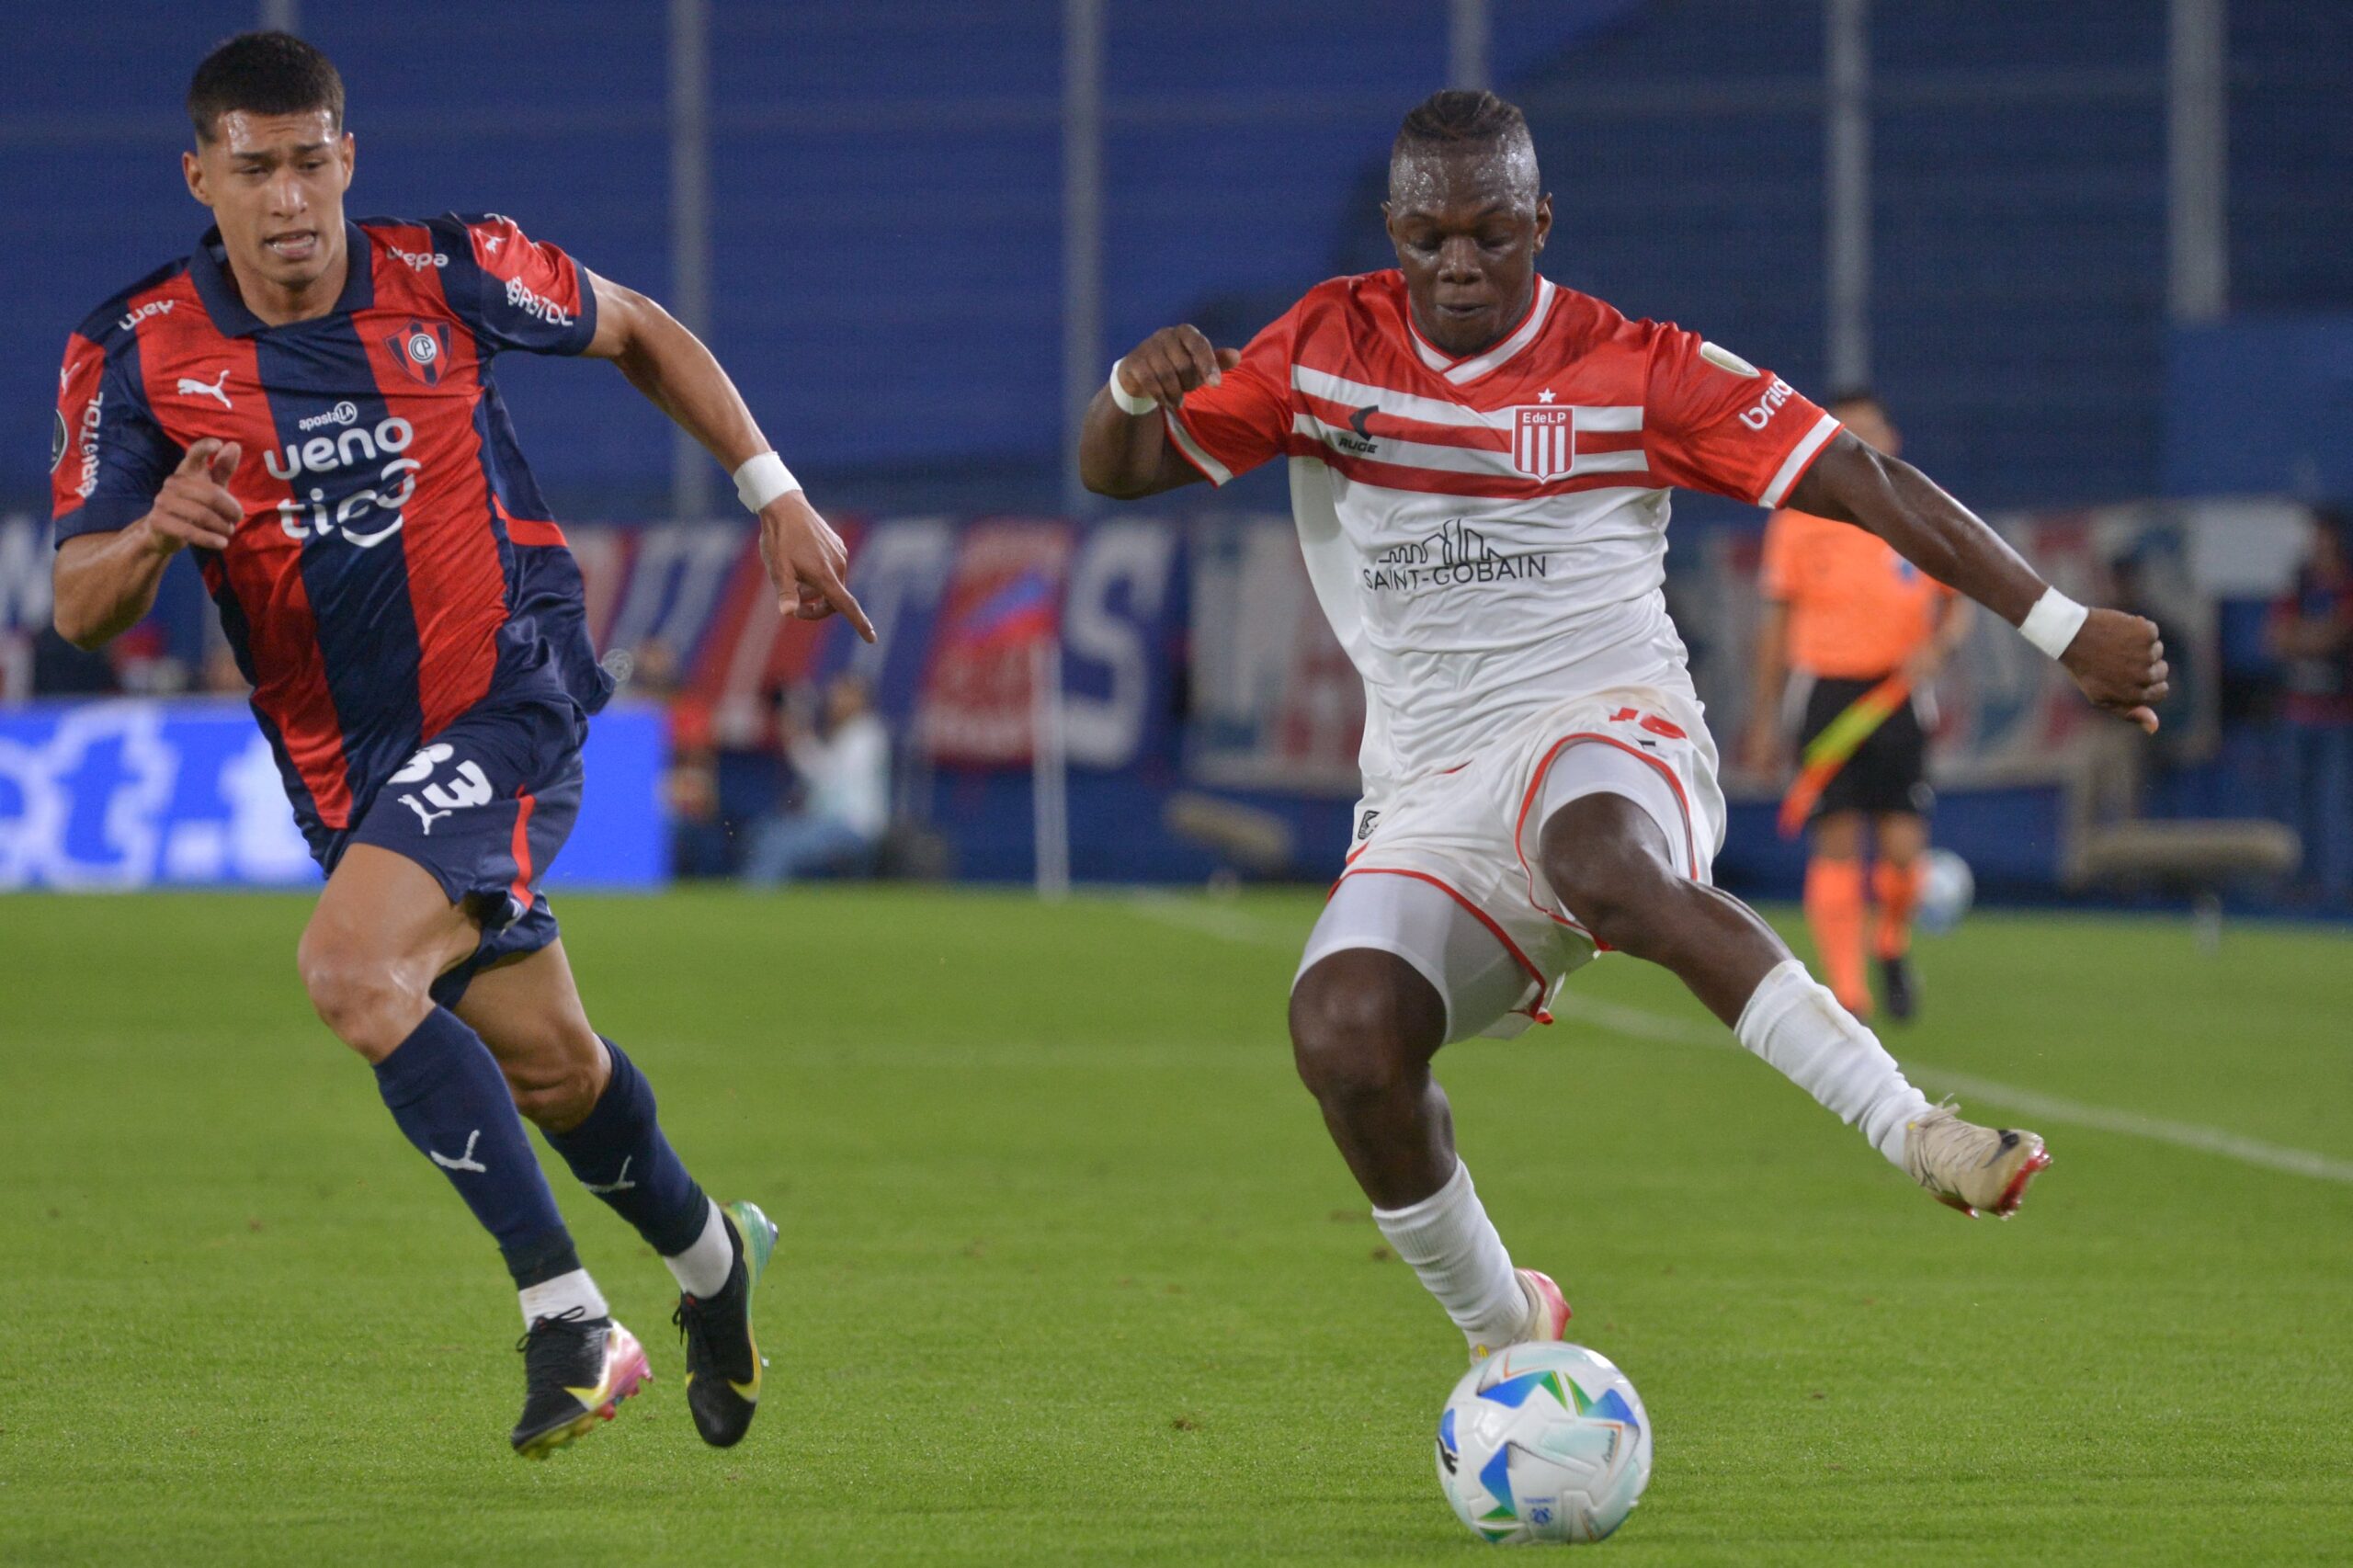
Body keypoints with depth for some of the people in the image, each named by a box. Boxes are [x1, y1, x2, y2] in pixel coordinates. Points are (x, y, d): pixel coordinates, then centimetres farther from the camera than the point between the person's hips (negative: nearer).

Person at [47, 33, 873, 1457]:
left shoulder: (448, 275, -9)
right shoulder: (138, 354, -8)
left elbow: (642, 334, 10)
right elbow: (81, 608, -10)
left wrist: (773, 494, 10)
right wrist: (156, 533, -32)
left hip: (507, 708, -4)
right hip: (346, 765, 4)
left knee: (350, 968, -27)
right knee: (544, 1064, 14)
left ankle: (565, 1310, -20)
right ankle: (707, 1257, 44)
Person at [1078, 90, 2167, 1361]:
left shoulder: (1633, 373, 0)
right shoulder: (1330, 349, 8)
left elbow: (1862, 483, -2)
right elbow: (1118, 471, 8)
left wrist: (2061, 626, -7)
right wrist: (1135, 390, -17)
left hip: (1605, 735, -3)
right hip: (1430, 799, 3)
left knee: (1601, 867, -41)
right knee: (1342, 1032, -25)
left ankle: (1914, 1133, -43)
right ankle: (1499, 1328, -1)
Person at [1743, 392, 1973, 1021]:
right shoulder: (1798, 521, 4)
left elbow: (1958, 606, 10)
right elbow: (1778, 620, 10)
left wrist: (1936, 647, -12)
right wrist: (1765, 718, 8)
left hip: (1899, 694, 0)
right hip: (1828, 691, 0)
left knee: (1902, 846, -7)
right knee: (1835, 845, -8)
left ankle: (1893, 946, 25)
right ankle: (1847, 995, -5)